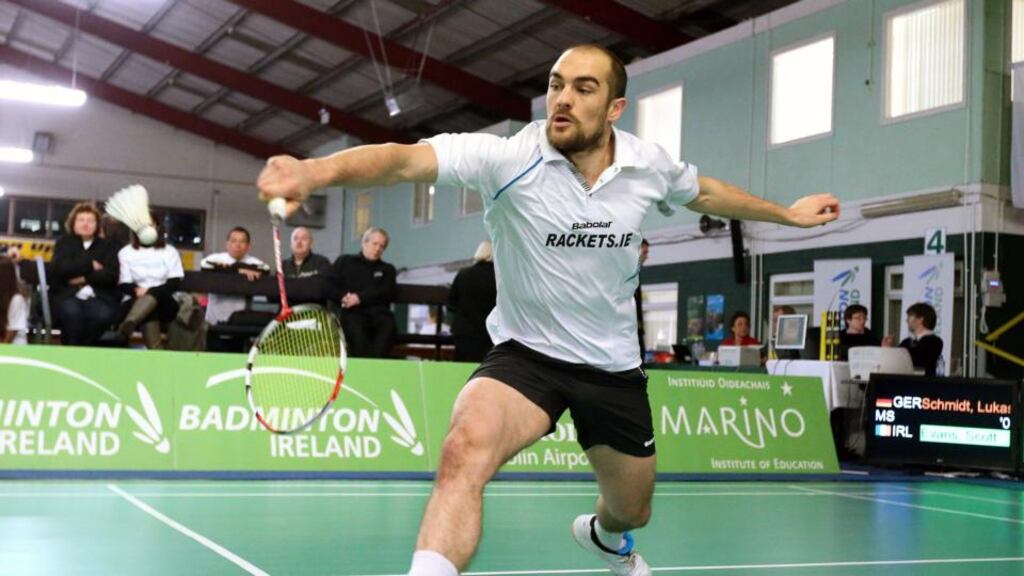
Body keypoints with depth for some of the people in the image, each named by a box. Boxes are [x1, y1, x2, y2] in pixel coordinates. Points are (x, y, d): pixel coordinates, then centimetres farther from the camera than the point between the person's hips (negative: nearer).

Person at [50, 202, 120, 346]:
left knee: (103, 315, -35)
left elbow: (111, 275, 2)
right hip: (68, 294, 0)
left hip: (100, 295, 0)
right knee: (71, 312, -37)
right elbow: (59, 269, 0)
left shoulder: (108, 246, 19)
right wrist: (90, 265, 0)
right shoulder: (64, 242, 19)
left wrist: (84, 278, -6)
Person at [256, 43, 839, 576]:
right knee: (465, 449, -37)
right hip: (527, 354, -4)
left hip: (614, 365, 4)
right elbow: (405, 159, -38)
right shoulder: (506, 158, -22)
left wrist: (786, 213, 27)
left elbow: (706, 192, 16)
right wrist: (316, 169, -57)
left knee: (632, 509, 21)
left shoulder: (650, 164, -8)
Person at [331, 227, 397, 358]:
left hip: (380, 313, 1)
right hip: (353, 312, -1)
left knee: (388, 327, -36)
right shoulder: (344, 261, 25)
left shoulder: (387, 269, 29)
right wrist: (344, 297, -8)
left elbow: (388, 293, 10)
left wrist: (360, 298, -5)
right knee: (357, 332, -38)